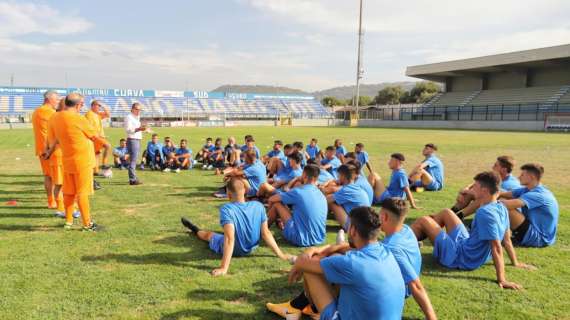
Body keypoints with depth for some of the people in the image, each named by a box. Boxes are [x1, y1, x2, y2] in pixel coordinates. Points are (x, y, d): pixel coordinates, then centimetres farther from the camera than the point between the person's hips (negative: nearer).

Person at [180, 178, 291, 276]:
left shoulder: (226, 209, -31)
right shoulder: (258, 206, -18)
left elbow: (229, 238, -37)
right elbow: (266, 233, -15)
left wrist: (224, 268, -38)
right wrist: (281, 255, -8)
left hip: (232, 250, -3)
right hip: (251, 248, 3)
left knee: (209, 234, 28)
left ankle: (196, 230, 61)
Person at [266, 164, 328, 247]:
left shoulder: (298, 192, -13)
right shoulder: (322, 196, 5)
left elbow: (271, 199, -2)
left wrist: (270, 211, 21)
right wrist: (284, 219, 29)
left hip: (302, 240, -7)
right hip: (319, 239, 7)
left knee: (277, 204, 5)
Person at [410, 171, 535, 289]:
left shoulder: (484, 213, -30)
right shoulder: (501, 208, -3)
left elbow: (496, 248, -31)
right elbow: (507, 239, 5)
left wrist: (501, 280, -29)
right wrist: (515, 263, 17)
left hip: (460, 258, -9)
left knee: (424, 221, -6)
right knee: (446, 213, 18)